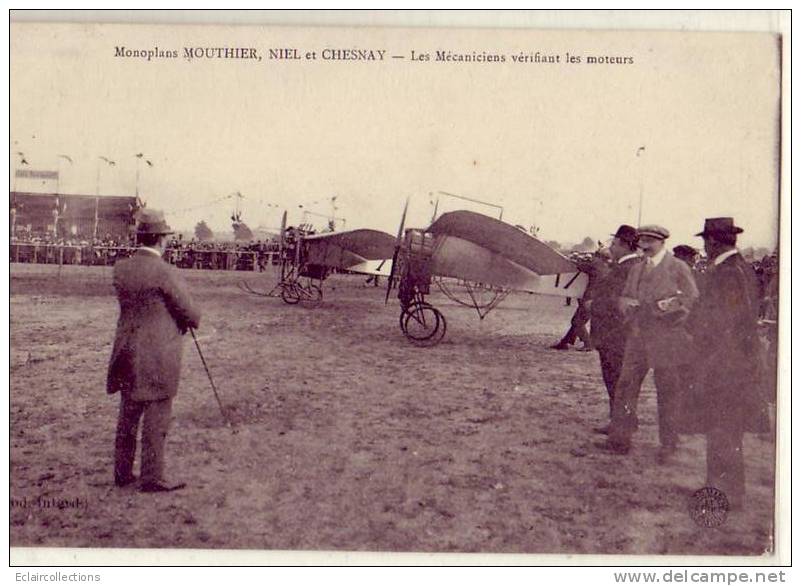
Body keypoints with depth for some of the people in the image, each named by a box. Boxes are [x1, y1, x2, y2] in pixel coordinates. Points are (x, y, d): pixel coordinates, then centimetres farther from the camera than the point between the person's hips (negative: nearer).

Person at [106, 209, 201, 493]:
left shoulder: (120, 269, 3)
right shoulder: (165, 272, -17)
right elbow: (190, 314, -11)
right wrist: (192, 320, 12)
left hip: (127, 355, 7)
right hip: (158, 359, -7)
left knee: (128, 415, 16)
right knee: (156, 419, 2)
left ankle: (122, 472, 26)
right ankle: (152, 477, 9)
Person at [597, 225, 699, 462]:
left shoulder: (678, 268, -1)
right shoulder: (636, 269, 16)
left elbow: (693, 299, -3)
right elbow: (624, 298, 20)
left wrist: (667, 306, -16)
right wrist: (627, 303, -3)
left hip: (667, 339, -5)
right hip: (638, 336, 5)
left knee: (668, 393, 2)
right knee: (626, 386, 1)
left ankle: (668, 445, 15)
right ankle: (619, 439, 9)